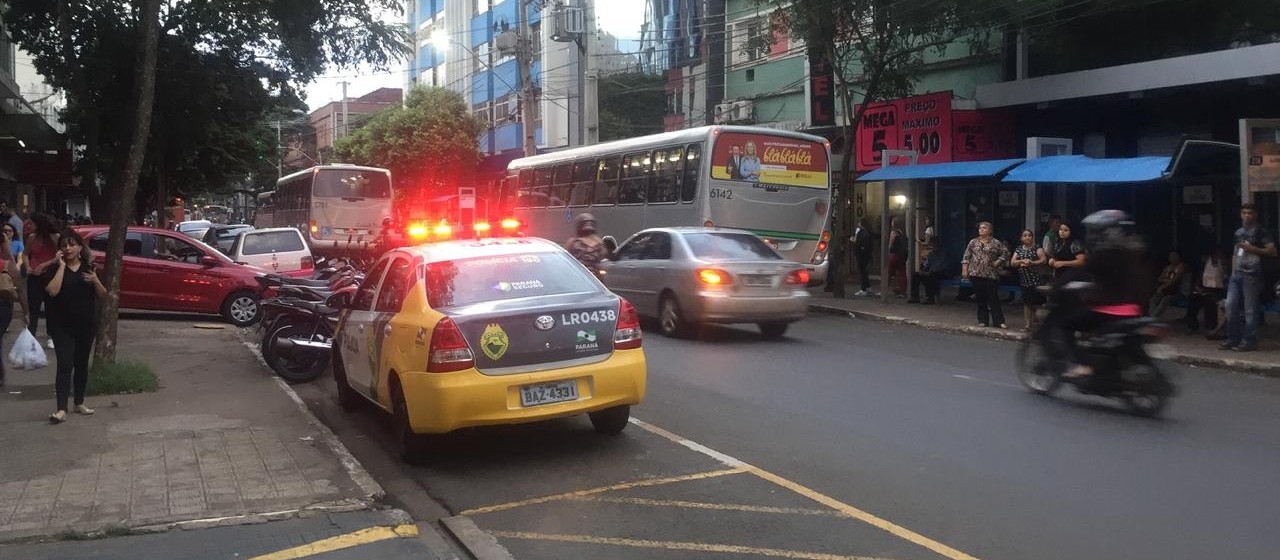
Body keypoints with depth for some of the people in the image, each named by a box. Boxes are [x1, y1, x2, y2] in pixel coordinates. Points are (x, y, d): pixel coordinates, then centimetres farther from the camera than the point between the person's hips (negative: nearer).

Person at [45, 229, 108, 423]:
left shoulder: (88, 268, 5)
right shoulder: (55, 268, -3)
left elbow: (103, 295, 4)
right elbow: (52, 291, -21)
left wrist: (95, 280, -15)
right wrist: (61, 266, -18)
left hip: (86, 325, 4)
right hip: (62, 326, -3)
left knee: (82, 364, 13)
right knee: (65, 365, -12)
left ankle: (79, 403, 26)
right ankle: (61, 409, -15)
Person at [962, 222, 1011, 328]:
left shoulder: (996, 243, 0)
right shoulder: (973, 242, 8)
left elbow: (1005, 253, 3)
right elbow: (966, 256, 8)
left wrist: (997, 263, -3)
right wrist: (964, 269, 1)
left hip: (991, 275, -2)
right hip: (976, 274, 2)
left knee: (994, 298, -2)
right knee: (980, 298, 7)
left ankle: (999, 321, 2)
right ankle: (983, 320, 15)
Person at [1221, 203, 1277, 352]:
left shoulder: (1261, 231, -2)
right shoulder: (1238, 232, 19)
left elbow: (1272, 251, -8)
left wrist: (1252, 249, -16)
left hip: (1251, 275, -7)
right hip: (1236, 274, 7)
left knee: (1250, 309, -4)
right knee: (1230, 306, 4)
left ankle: (1249, 341, 1)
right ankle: (1233, 338, 12)